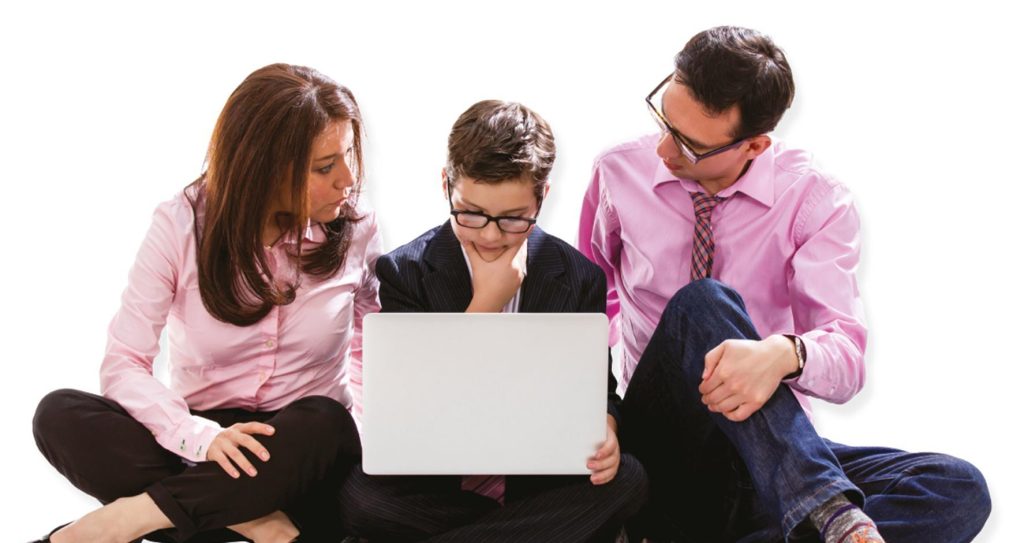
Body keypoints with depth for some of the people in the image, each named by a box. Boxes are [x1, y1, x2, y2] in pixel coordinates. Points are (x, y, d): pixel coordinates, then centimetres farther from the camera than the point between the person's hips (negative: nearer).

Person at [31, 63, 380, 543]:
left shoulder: (355, 231, -6)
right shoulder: (183, 225, -9)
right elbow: (123, 365, -13)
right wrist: (202, 438, -31)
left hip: (301, 460, 0)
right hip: (198, 450, 1)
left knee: (323, 423, -35)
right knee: (60, 414, -24)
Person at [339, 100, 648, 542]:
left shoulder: (578, 277, 0)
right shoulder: (405, 272, -5)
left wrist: (603, 432, -17)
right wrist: (484, 305, -17)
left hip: (543, 472, 2)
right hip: (436, 480, -1)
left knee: (627, 480, -28)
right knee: (360, 498, -31)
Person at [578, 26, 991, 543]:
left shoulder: (815, 200, -4)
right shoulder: (619, 174, 0)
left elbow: (846, 360, -15)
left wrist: (784, 355, -38)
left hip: (776, 452, 1)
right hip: (661, 444, 0)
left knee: (961, 490, -24)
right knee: (702, 301, -31)